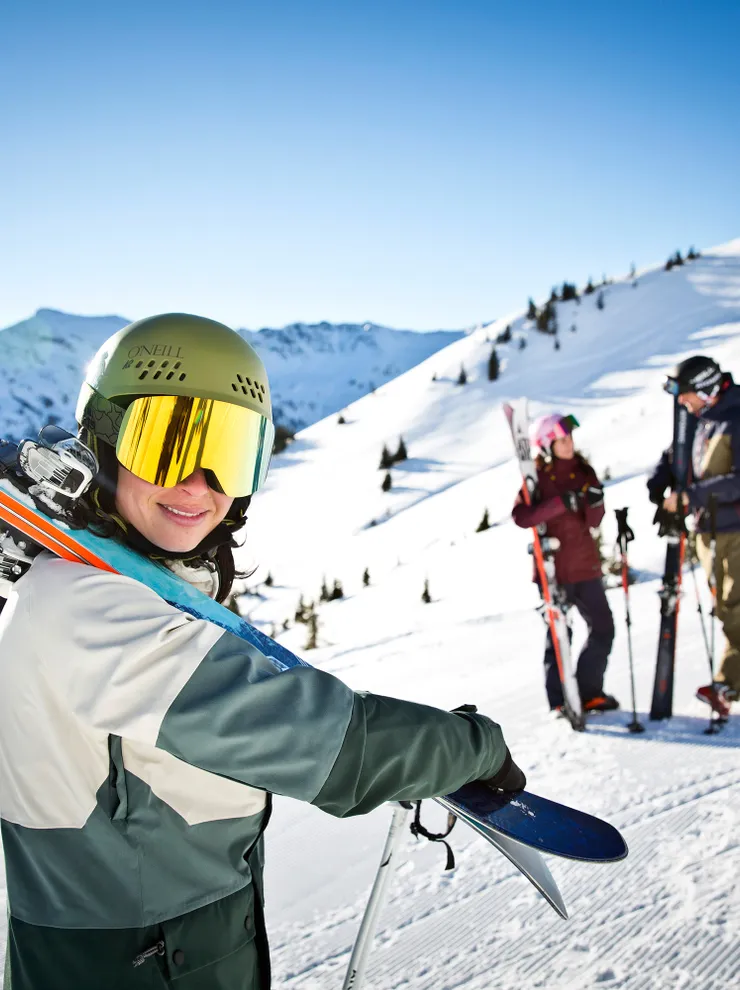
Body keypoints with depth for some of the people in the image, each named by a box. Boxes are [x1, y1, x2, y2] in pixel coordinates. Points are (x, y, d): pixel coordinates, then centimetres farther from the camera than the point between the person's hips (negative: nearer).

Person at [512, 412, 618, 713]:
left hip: (585, 564, 5)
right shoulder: (536, 477, -6)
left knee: (603, 628, 7)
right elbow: (520, 516, -21)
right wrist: (561, 503, -29)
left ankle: (589, 692, 22)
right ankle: (560, 702, 11)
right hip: (552, 567, -5)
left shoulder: (583, 471, 6)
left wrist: (594, 504, -19)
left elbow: (593, 522, 3)